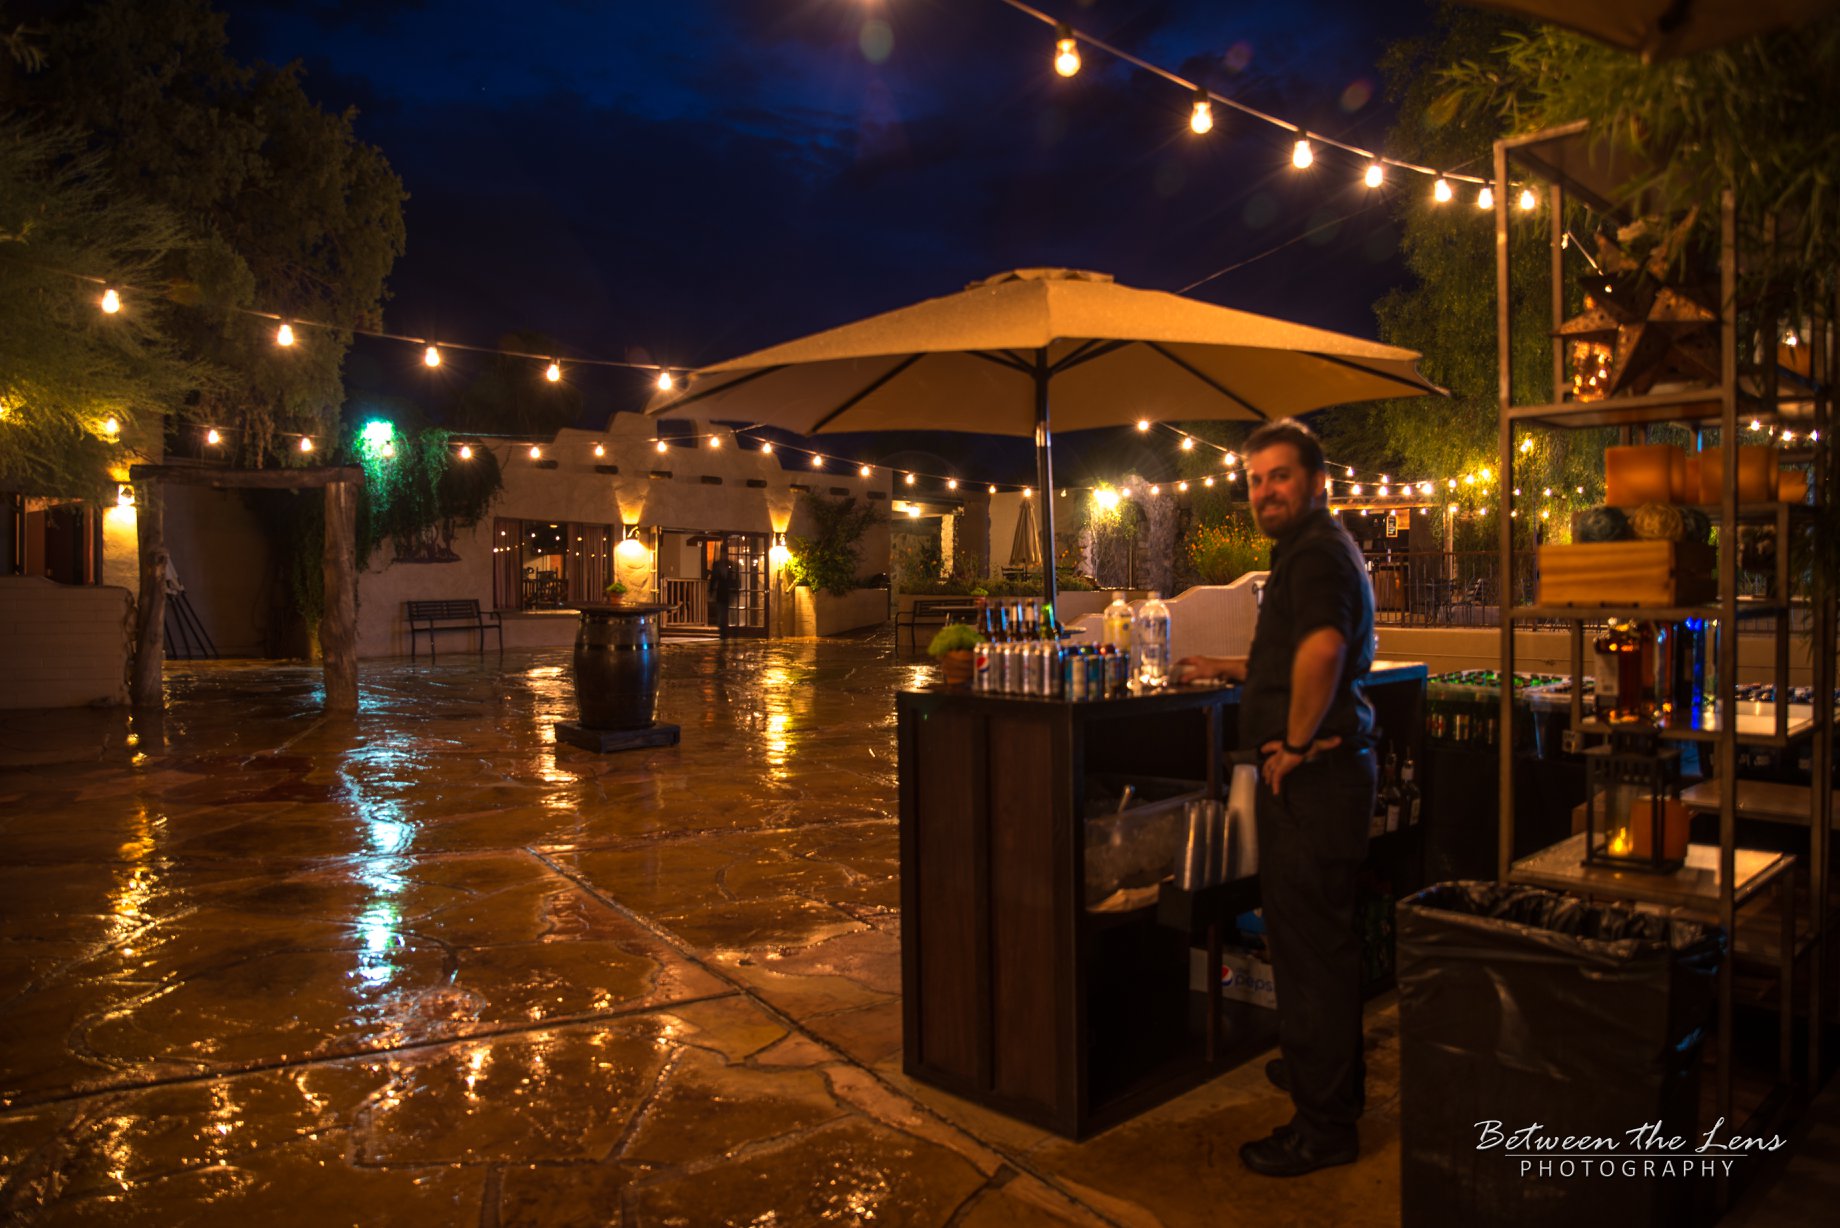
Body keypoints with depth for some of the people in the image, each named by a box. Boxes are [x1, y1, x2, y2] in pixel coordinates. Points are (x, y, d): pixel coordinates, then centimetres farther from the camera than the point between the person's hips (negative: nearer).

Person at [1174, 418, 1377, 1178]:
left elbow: (1323, 649, -35)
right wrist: (1229, 669, 29)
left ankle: (1322, 1124, 9)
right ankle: (1330, 1072, 41)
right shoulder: (1317, 548, 19)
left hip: (1310, 772, -11)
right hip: (1323, 772, 11)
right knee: (1319, 935, 23)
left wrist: (1295, 742, -25)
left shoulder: (1316, 551, -16)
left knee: (1309, 942, -3)